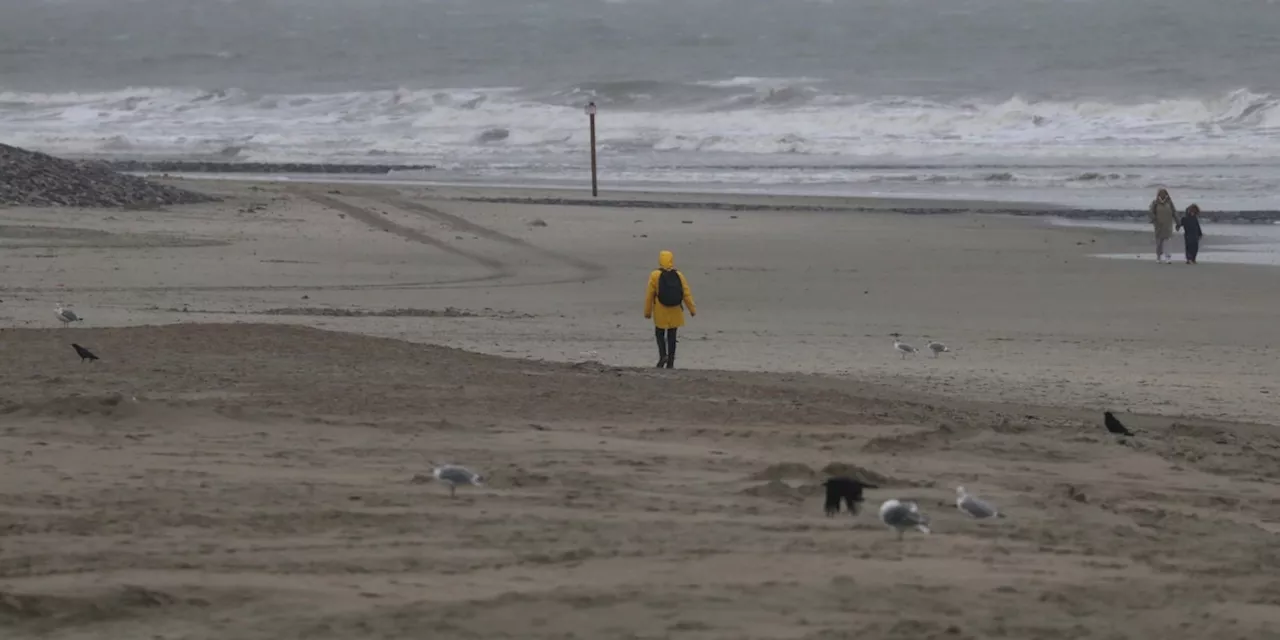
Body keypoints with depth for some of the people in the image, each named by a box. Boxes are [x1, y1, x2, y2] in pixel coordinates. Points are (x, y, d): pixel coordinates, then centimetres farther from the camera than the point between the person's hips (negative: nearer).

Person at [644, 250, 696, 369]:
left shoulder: (655, 275, -9)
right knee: (672, 336, 9)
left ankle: (663, 355, -8)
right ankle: (670, 362, 11)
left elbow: (649, 295, -7)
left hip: (660, 311, -2)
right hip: (675, 312, 2)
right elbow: (686, 293, -2)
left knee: (660, 333, 12)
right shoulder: (678, 275, -1)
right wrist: (692, 309, 5)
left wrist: (647, 311, 2)